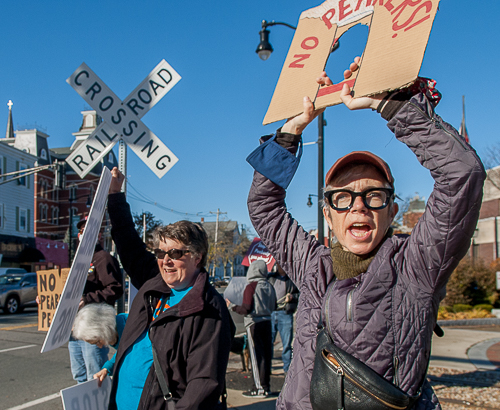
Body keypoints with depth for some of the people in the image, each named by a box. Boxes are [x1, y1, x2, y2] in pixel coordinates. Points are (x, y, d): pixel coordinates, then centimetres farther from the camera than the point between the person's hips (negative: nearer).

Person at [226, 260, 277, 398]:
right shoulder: (269, 286, 5)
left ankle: (259, 389, 3)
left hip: (254, 324, -6)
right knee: (266, 354, 11)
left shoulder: (251, 286, -14)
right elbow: (273, 307, 14)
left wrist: (232, 306, -4)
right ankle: (266, 386, 19)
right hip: (267, 322, 6)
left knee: (256, 356, 0)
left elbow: (246, 309, -17)